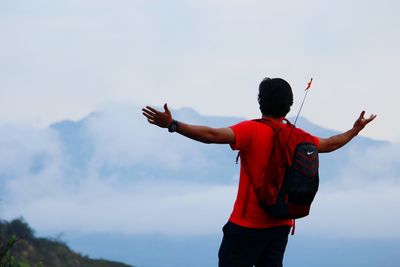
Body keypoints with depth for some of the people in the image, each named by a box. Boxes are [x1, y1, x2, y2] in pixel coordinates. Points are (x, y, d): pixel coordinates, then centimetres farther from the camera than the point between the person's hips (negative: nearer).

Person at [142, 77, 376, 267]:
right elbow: (328, 145, 23)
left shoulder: (252, 131, -12)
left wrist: (173, 125, -30)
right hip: (281, 224, 6)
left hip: (248, 225, -6)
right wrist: (356, 130, 41)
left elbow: (212, 135, -26)